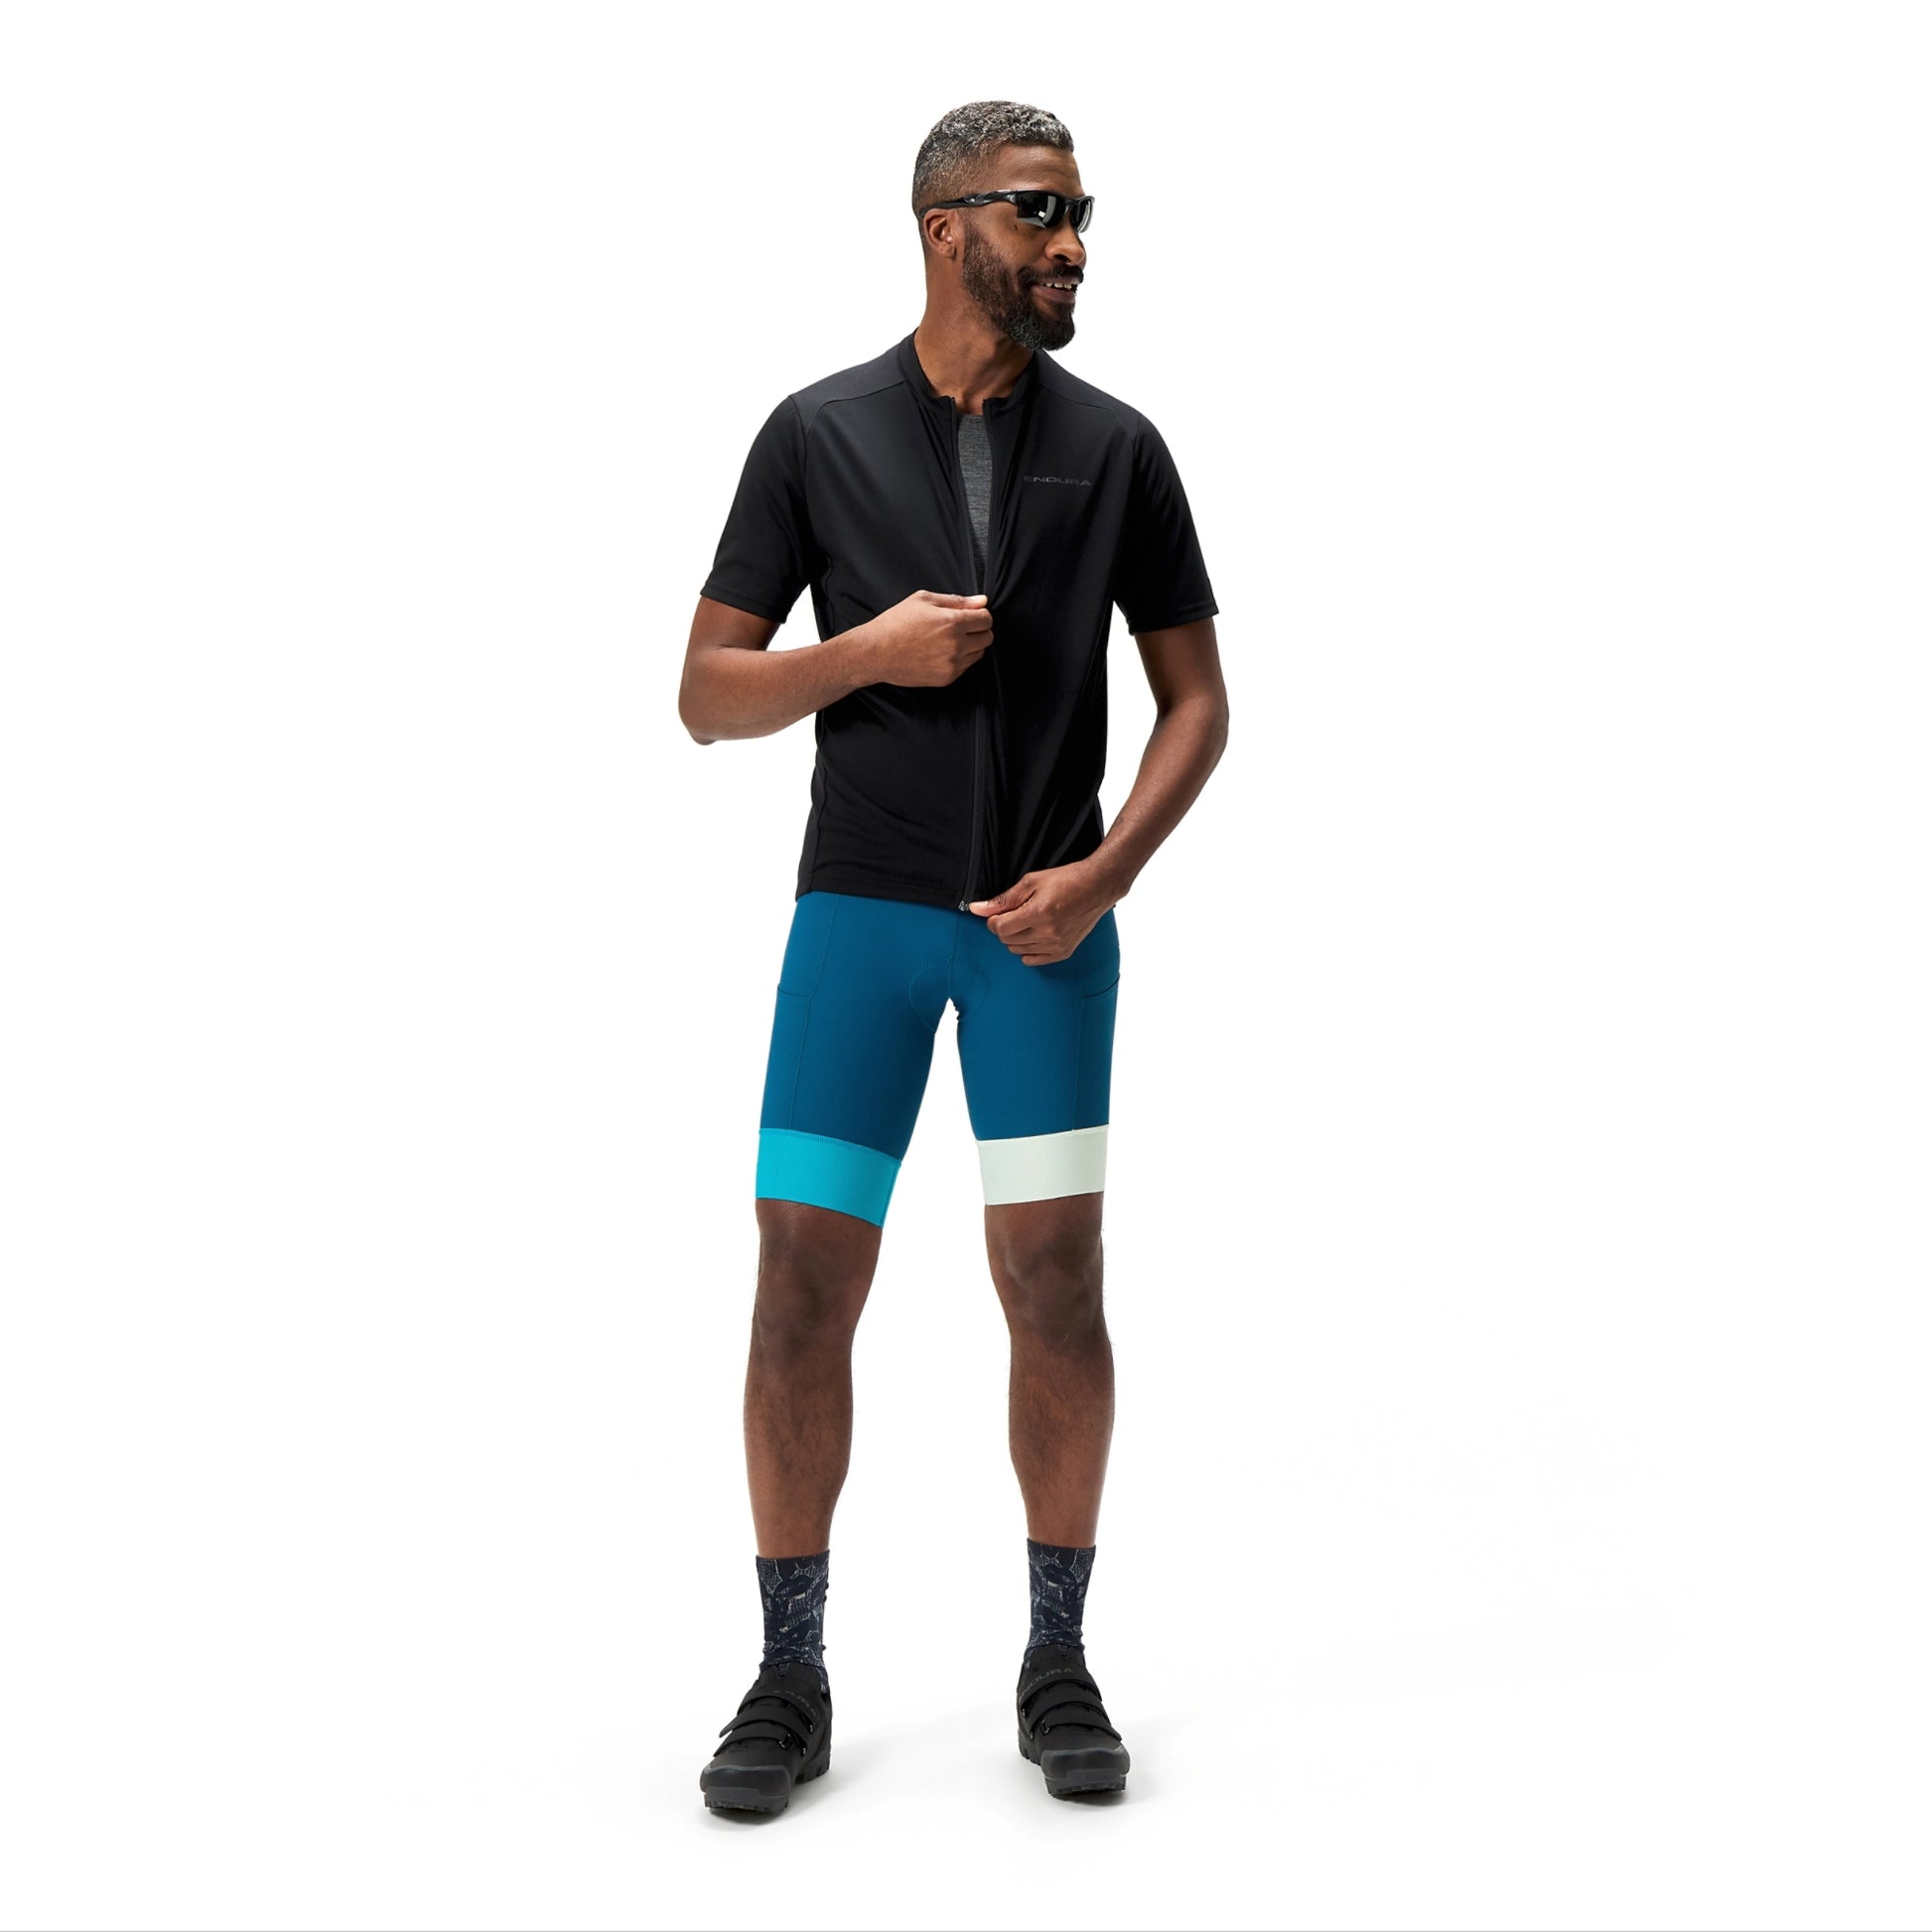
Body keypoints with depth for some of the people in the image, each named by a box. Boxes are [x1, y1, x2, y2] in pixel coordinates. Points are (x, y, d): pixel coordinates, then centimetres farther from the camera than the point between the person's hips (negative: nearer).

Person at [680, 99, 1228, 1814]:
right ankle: (791, 1680, 12)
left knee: (1055, 1283, -1)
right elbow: (708, 696, 2)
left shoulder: (1115, 447, 3)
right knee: (803, 1287, -3)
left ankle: (1058, 1664, 15)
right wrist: (868, 652, -16)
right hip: (859, 908, 0)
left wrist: (1103, 875, -10)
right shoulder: (816, 433, 1)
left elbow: (1196, 702, 6)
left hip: (1046, 917, 1)